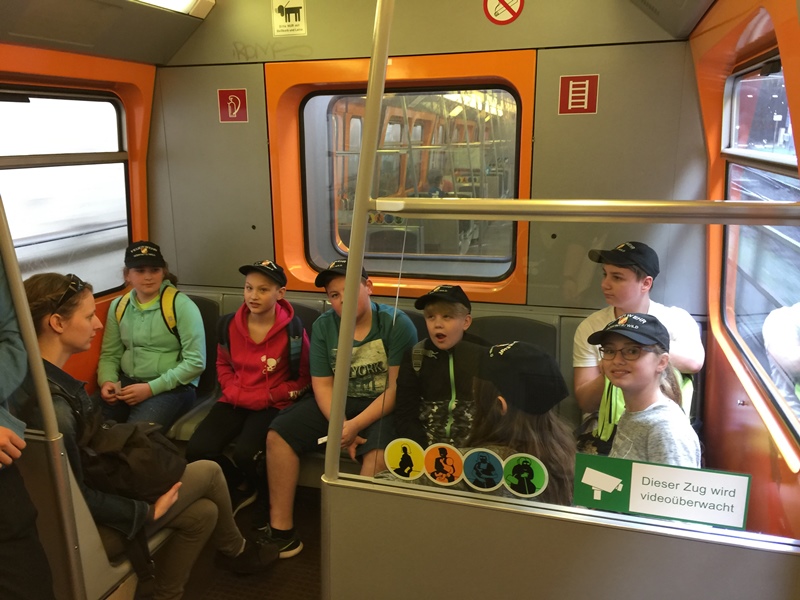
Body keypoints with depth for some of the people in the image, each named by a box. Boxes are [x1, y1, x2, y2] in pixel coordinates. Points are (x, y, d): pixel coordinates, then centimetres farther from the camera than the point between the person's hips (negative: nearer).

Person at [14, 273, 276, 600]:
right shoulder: (51, 404, -33)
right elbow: (79, 498, -26)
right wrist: (148, 511, -15)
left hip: (104, 482, 8)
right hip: (100, 519, -8)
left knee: (204, 513, 10)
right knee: (209, 471, 6)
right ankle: (235, 550, 32)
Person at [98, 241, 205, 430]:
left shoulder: (181, 305, -9)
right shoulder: (118, 306, 7)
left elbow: (195, 362, -13)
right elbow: (109, 354, 14)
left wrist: (151, 388, -17)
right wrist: (107, 382, -7)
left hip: (172, 387, -4)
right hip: (126, 383, 5)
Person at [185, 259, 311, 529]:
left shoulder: (293, 330, -11)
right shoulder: (230, 324, 1)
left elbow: (304, 378, -3)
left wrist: (267, 396, -13)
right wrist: (234, 392, -4)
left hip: (272, 405, -4)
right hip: (235, 402, 5)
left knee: (245, 453, -30)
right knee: (197, 449, -18)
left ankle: (265, 498, 7)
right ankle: (240, 488, 13)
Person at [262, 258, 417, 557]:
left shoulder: (397, 324, -13)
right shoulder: (323, 325, -1)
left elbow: (397, 387, -17)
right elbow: (322, 385, -3)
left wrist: (355, 426, -24)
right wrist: (341, 428, -20)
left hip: (382, 407, -4)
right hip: (337, 403, 5)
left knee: (378, 451, -35)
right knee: (278, 433, -11)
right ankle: (281, 532, -7)